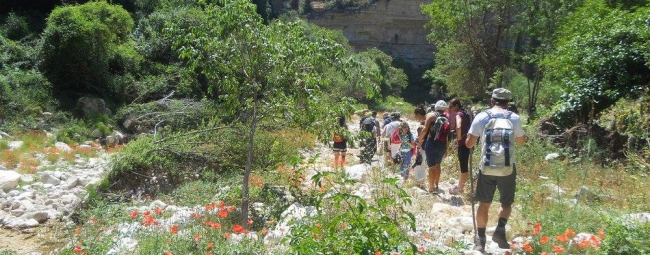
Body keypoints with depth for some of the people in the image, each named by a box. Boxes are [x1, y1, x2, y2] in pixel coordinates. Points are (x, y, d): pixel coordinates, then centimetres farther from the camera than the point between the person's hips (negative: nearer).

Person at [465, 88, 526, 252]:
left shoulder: (481, 117, -2)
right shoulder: (514, 118, 0)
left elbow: (469, 144, -2)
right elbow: (521, 141, 15)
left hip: (486, 167, 0)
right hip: (508, 168, 0)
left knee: (484, 204, 12)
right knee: (506, 203, 16)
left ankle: (481, 239, 13)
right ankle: (500, 229, -8)